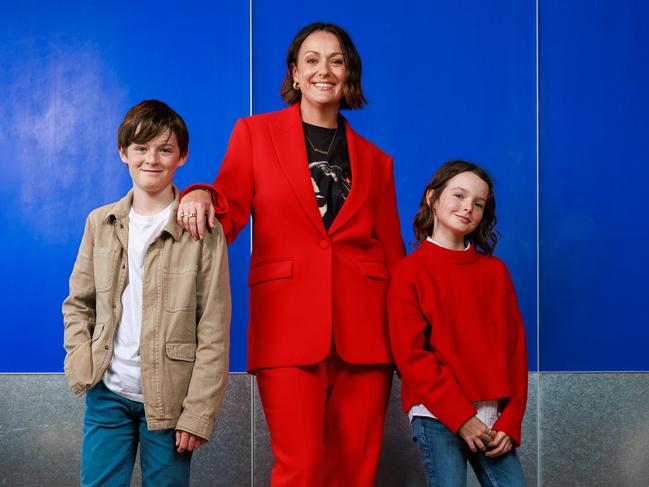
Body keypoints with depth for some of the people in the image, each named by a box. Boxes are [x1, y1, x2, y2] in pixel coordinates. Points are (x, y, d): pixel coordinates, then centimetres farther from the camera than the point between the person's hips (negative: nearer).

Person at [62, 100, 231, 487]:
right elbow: (78, 304, 15)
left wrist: (199, 413, -10)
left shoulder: (202, 230, -5)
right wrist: (82, 365, 0)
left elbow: (214, 331, -6)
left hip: (169, 400, -3)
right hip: (107, 395, 3)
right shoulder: (101, 223, 7)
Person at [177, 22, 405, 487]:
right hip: (289, 327, -2)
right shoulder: (254, 132, 10)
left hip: (364, 334, 3)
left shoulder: (375, 160, 16)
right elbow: (228, 217, 5)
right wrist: (201, 195, -19)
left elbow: (393, 251, 15)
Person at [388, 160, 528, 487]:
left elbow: (515, 345, 9)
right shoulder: (410, 271, 0)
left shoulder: (495, 270, 12)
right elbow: (411, 355, -6)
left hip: (493, 420, 4)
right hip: (437, 417, -3)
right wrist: (461, 417, -11)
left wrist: (510, 422, -1)